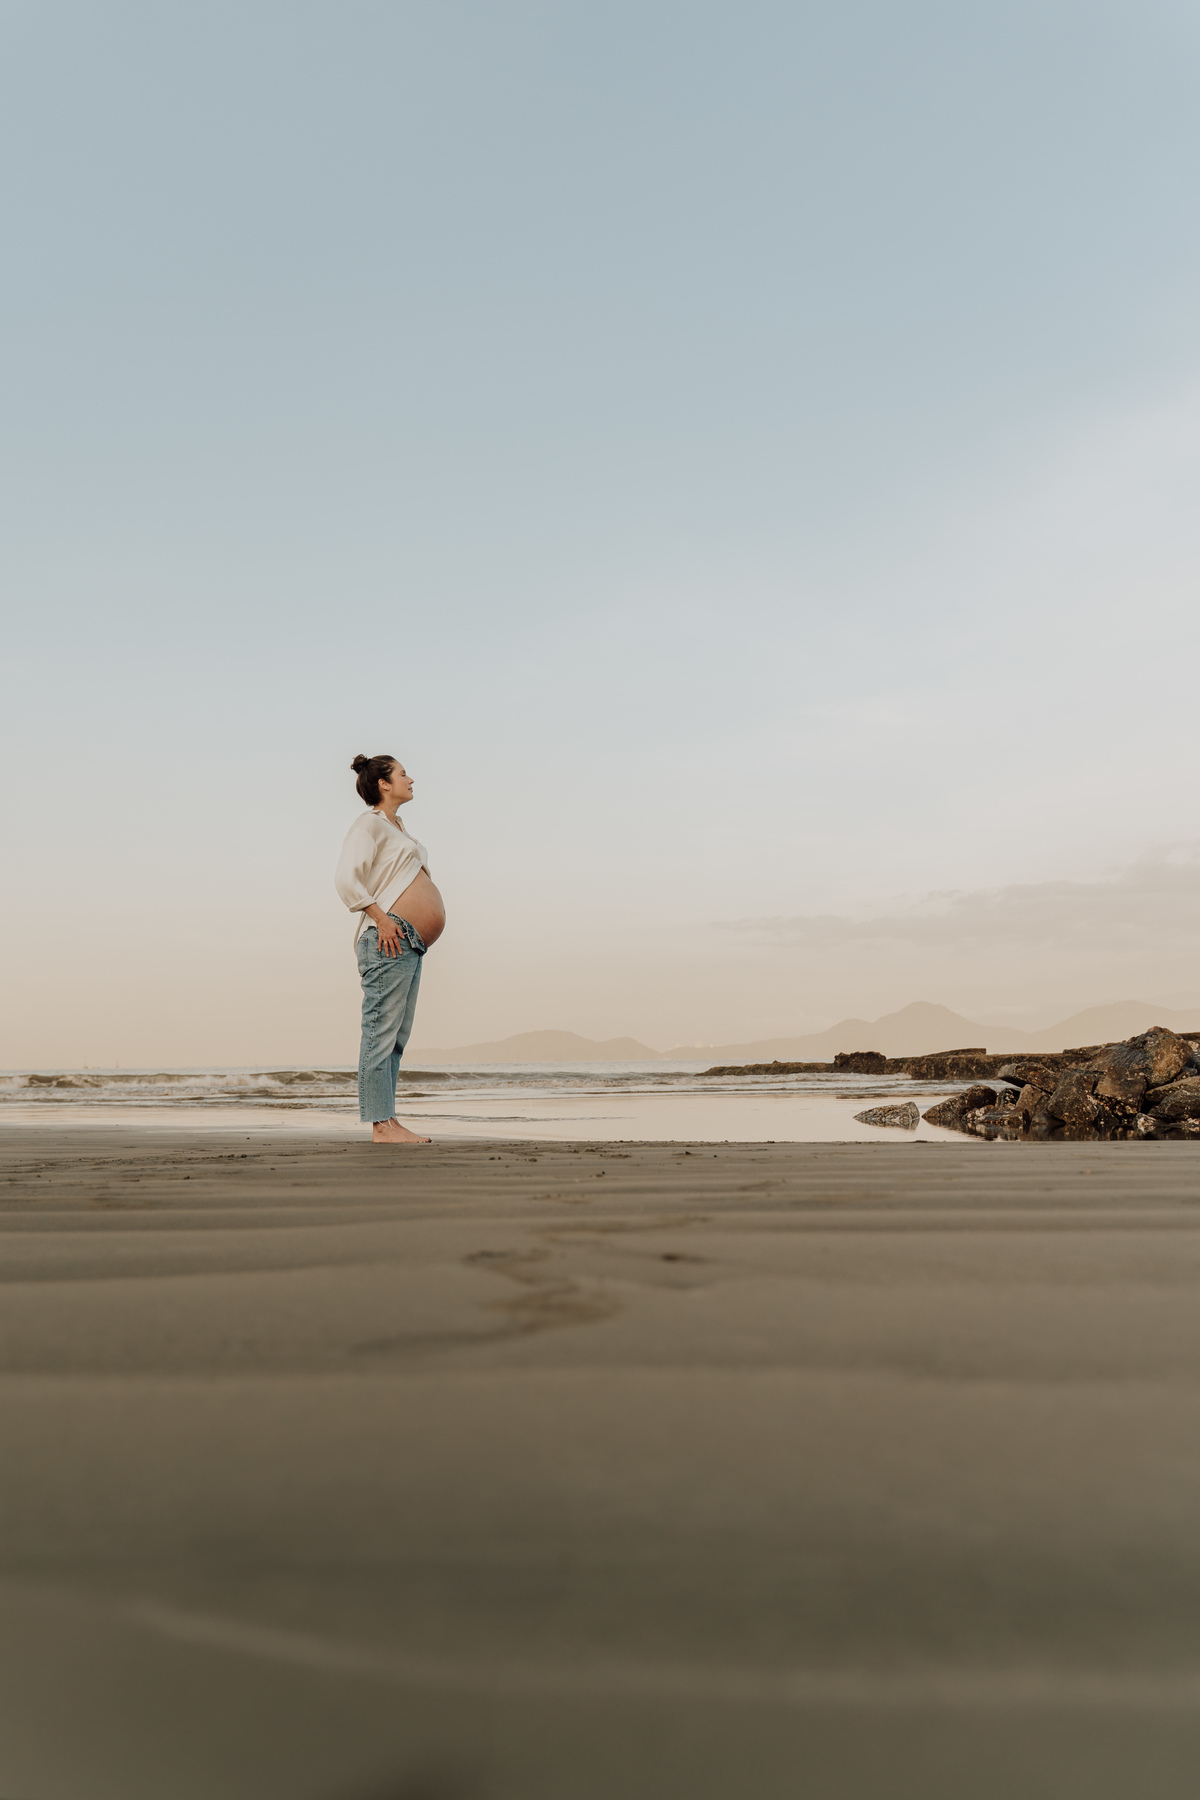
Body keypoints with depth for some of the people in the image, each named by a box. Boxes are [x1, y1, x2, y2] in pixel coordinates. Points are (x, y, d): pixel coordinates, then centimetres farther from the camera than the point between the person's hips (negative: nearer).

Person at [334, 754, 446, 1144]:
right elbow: (346, 879, -16)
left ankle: (388, 1121, 12)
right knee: (381, 1033, -8)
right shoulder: (369, 823, -4)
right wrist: (381, 919, -18)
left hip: (409, 944, 10)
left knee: (396, 1037, 9)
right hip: (388, 938, -10)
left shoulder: (395, 827, 24)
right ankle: (381, 1125, -7)